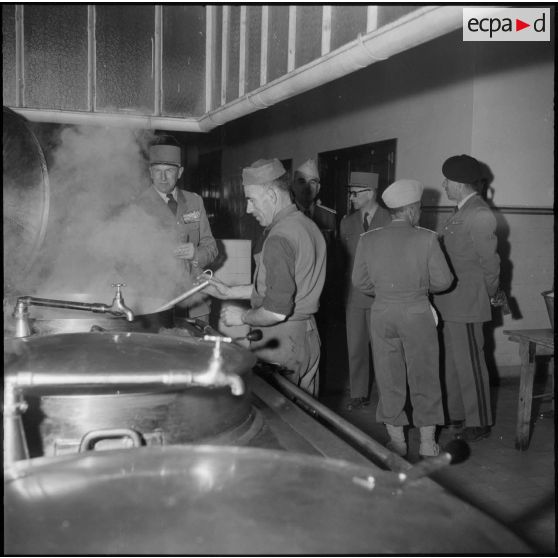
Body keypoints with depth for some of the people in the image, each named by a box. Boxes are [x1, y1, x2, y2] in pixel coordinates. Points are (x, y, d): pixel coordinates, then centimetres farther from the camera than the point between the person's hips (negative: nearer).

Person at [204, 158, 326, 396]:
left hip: (280, 343, -9)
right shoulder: (308, 226, 9)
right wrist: (231, 291, 16)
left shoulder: (279, 238, -21)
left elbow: (277, 311, -25)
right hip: (308, 336, 9)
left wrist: (243, 316, -7)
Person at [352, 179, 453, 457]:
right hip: (418, 314, -2)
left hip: (382, 315, 2)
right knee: (424, 377, 12)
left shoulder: (367, 240, -4)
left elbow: (359, 281, 2)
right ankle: (427, 441, 20)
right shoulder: (426, 239, -11)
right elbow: (443, 280, -7)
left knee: (389, 379, 13)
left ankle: (396, 439, 22)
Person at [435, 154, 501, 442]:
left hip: (466, 304, -9)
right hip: (450, 303, 9)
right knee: (452, 361, 18)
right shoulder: (461, 213, 11)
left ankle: (478, 423, 14)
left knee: (470, 364, 1)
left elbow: (490, 263, -13)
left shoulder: (480, 215, -18)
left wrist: (487, 296, -1)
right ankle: (454, 413, 32)